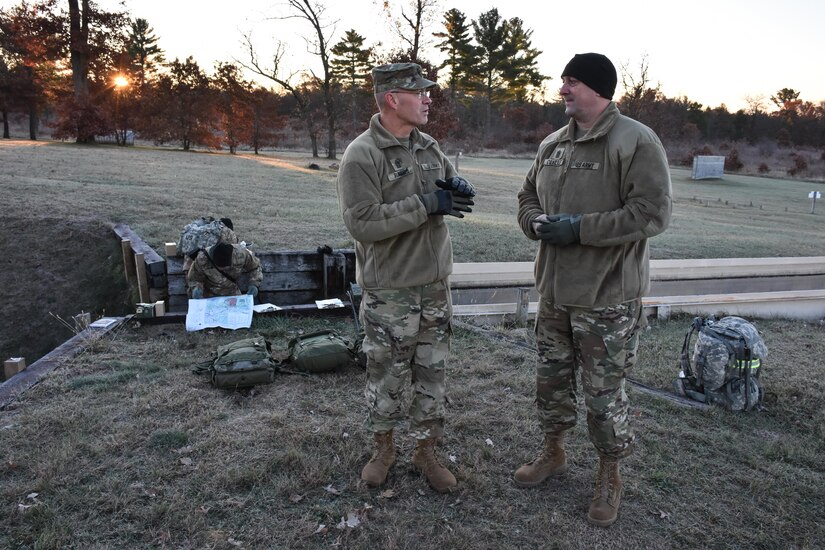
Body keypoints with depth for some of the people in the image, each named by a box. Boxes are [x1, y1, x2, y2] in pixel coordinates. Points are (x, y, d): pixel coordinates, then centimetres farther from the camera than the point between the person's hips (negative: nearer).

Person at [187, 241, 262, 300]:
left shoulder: (241, 254, -28)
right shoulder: (202, 260, -30)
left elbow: (255, 267, -8)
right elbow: (193, 279, -12)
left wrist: (254, 284, -23)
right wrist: (196, 288, -33)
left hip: (233, 293, 1)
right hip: (209, 295, -1)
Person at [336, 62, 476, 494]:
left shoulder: (428, 146, 7)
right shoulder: (361, 156, -15)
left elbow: (450, 180, 22)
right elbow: (362, 223, -24)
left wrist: (458, 187, -4)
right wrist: (426, 204, -24)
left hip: (435, 285, 6)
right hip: (389, 293, -6)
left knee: (432, 375, 14)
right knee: (386, 376, 10)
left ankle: (426, 451, 31)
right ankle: (383, 448, 33)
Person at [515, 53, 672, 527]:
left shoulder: (636, 141, -13)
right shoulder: (551, 145, 9)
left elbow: (653, 213, -19)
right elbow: (528, 198, 19)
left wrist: (579, 228, -21)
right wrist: (537, 223, -4)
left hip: (608, 295, -6)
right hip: (555, 290, 7)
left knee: (605, 392, 5)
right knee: (552, 379, 18)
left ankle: (610, 477, 27)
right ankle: (554, 454, 40)